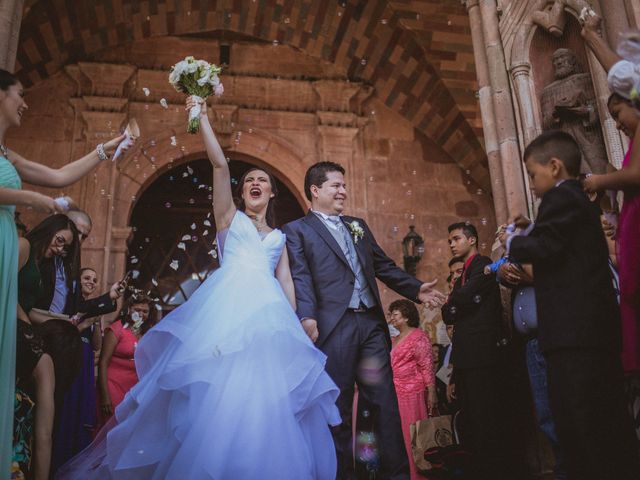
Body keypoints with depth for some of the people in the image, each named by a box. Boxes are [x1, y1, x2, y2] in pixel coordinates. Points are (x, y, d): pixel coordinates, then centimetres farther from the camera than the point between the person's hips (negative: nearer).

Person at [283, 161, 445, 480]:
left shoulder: (358, 225, 24)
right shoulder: (296, 230, 5)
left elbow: (384, 266, 22)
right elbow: (300, 278, -8)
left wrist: (416, 289, 10)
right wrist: (306, 317, -23)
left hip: (371, 323, 5)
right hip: (334, 326, -5)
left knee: (386, 402, 6)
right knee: (338, 408, 2)